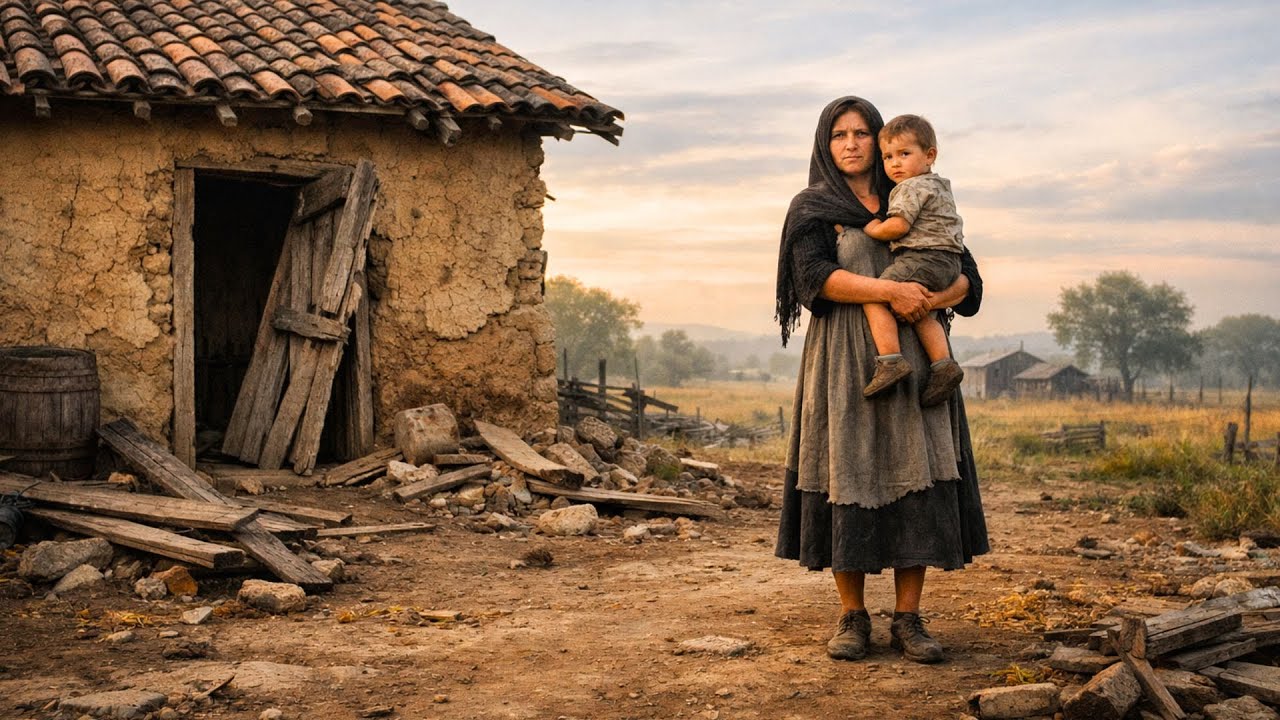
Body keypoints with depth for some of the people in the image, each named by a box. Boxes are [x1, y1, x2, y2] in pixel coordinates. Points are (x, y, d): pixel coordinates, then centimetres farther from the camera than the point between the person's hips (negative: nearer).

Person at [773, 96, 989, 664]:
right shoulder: (812, 208, 7)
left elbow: (966, 274, 8)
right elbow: (817, 276, -11)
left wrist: (935, 298, -14)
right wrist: (890, 290, -22)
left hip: (912, 361, 2)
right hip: (845, 362, -2)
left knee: (916, 481, -5)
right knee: (848, 479, -4)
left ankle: (907, 619, 0)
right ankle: (852, 617, 6)